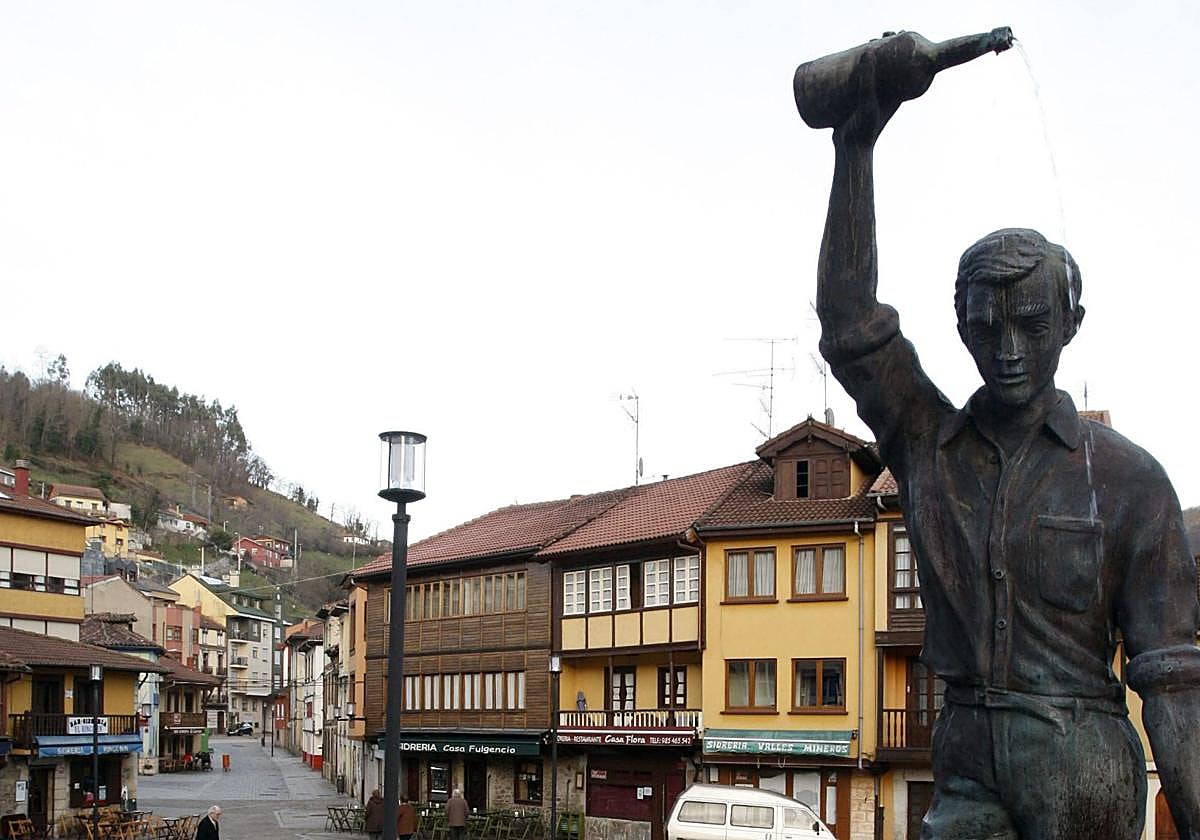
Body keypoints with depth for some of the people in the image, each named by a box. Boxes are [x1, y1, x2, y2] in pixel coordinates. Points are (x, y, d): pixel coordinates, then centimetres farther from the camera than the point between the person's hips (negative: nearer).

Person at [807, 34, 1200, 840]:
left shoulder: (1128, 477, -1)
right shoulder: (928, 442, 7)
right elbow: (849, 324, -6)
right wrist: (856, 146, -12)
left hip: (1082, 772, -2)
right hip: (970, 772, 3)